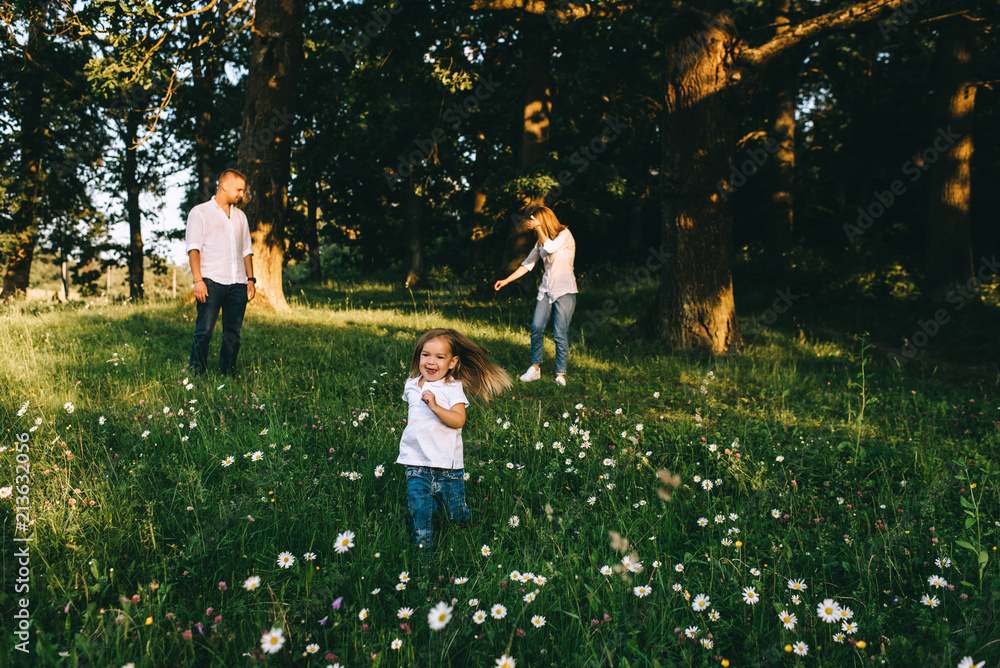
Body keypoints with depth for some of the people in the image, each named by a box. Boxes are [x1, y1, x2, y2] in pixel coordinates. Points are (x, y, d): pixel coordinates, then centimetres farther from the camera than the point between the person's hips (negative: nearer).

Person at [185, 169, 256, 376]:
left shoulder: (240, 216, 21)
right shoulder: (200, 213, 4)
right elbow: (193, 248, -4)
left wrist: (250, 278, 13)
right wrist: (198, 280, -13)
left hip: (238, 283, 5)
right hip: (212, 281, -5)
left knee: (233, 332, 4)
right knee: (204, 330, -9)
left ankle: (228, 373, 10)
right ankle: (196, 373, -3)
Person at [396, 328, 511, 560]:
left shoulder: (453, 388, -7)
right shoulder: (411, 385, 8)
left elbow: (458, 420, -21)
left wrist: (435, 406, -31)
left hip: (448, 464, -3)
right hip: (417, 463, 3)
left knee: (458, 516, 6)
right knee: (419, 512, -5)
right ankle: (423, 556, 11)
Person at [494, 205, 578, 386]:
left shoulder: (565, 234, -7)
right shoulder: (541, 241, 12)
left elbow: (551, 248, -26)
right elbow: (528, 264, 15)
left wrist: (538, 228, -16)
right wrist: (506, 280, 11)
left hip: (565, 291, -6)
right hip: (546, 289, 6)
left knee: (561, 334, -6)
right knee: (537, 327, -6)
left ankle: (560, 374, 2)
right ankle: (535, 368, 5)